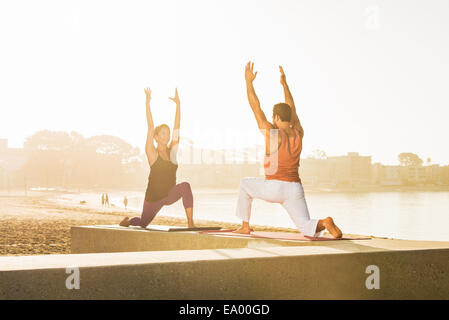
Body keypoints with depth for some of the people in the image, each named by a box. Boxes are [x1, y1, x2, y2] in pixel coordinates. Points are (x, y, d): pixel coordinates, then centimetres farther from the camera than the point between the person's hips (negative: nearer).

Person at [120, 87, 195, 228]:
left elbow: (177, 127, -1)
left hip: (170, 195, 3)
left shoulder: (172, 151, 2)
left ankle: (190, 222, -30)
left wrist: (178, 104, -5)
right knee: (143, 223, 14)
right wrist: (147, 103, -21)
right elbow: (150, 127, -16)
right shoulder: (152, 153, -8)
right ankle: (128, 221, 51)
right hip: (154, 195, -2)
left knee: (185, 186, -29)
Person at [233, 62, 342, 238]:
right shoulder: (299, 134, 6)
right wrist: (284, 83, 28)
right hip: (294, 190, 4)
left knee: (245, 184, 27)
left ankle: (245, 225, 24)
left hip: (273, 188, -4)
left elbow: (256, 108, -3)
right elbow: (292, 110, 22)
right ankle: (324, 223, -30)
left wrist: (249, 81, 3)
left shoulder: (273, 134, -9)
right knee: (308, 229, 5)